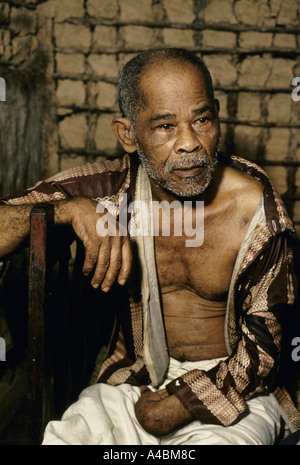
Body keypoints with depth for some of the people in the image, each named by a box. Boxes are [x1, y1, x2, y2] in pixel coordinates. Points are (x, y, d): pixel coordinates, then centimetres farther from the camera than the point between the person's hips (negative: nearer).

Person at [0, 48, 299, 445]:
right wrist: (70, 209, -29)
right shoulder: (109, 189, -9)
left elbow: (264, 339, -6)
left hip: (228, 391, -1)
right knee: (61, 436, -22)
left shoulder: (255, 206, -13)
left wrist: (184, 402, -13)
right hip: (132, 382, 2)